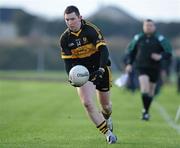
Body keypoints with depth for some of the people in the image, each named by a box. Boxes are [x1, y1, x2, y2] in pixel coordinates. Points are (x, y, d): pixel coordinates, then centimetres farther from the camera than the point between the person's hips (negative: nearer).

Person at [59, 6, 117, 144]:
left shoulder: (91, 30, -18)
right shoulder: (65, 38, -6)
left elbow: (103, 50, -23)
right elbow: (68, 60, -2)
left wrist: (101, 69, -36)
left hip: (100, 69, -2)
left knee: (105, 105, 9)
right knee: (87, 102, -19)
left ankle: (107, 117, 49)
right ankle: (108, 133, -9)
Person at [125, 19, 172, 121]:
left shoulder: (160, 39, -1)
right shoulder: (138, 38, 5)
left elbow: (168, 53, -1)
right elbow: (131, 51, 18)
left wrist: (160, 56, -21)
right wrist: (129, 64, 8)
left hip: (155, 68, 0)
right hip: (142, 67, 0)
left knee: (150, 91, 9)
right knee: (144, 89, -19)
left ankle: (146, 111, 27)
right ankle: (146, 111, -14)